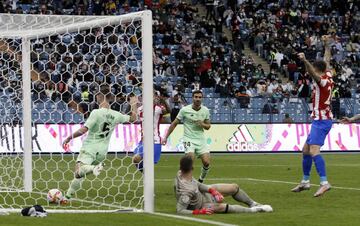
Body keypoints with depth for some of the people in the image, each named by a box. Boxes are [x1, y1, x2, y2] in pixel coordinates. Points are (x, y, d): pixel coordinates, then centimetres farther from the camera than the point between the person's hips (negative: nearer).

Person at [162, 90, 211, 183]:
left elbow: (208, 126, 13)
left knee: (207, 163, -7)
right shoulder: (185, 110, -7)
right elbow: (174, 124, 0)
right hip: (189, 139, -3)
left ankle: (201, 180, 18)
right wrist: (166, 137, -1)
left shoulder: (205, 110, 3)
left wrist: (202, 124, -11)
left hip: (201, 140, 3)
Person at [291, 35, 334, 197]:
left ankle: (324, 183, -31)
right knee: (306, 150, 17)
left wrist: (305, 61, -50)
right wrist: (327, 44, 37)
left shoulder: (323, 80, -14)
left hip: (321, 120, -10)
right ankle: (305, 181, 25)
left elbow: (312, 73, -36)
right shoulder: (328, 77, 10)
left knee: (314, 151, -22)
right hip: (319, 119, 10)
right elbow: (327, 61, 26)